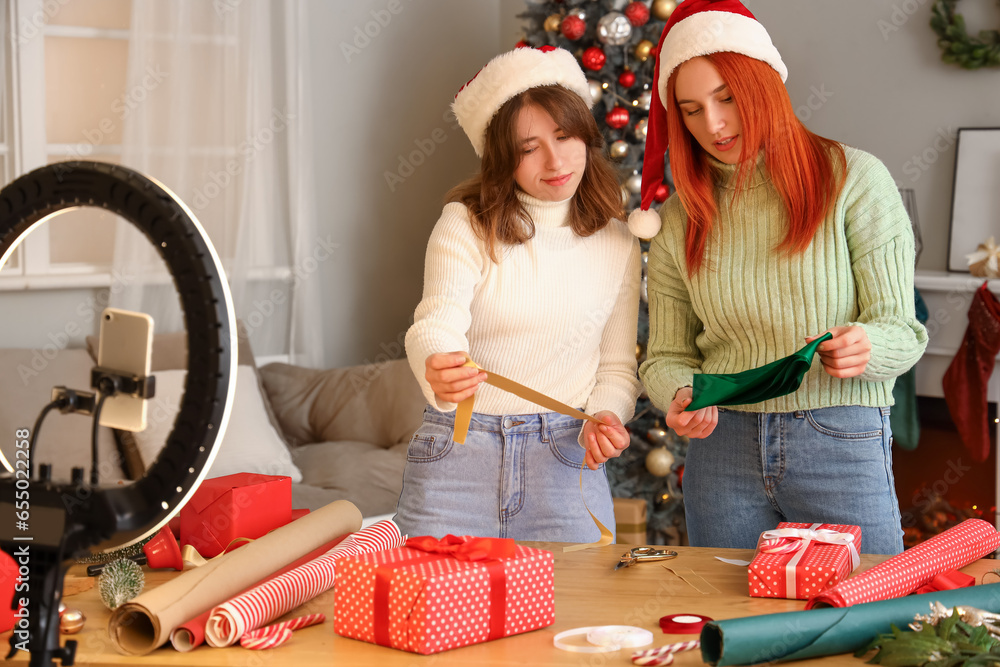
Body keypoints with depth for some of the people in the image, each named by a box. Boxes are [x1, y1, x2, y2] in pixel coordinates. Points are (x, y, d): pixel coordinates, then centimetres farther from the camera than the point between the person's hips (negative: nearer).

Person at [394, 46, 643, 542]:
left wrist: (603, 419, -11)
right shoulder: (465, 225, -3)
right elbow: (437, 323, -17)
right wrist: (437, 371, -40)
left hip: (565, 463, 2)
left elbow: (617, 369, 11)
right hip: (455, 455, -2)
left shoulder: (618, 245, 8)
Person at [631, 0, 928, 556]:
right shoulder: (679, 219, 9)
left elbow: (899, 330, -3)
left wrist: (863, 348, -26)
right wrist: (681, 397, -12)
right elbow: (667, 355, 10)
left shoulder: (855, 179, -1)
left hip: (842, 446, -2)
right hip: (723, 450, 3)